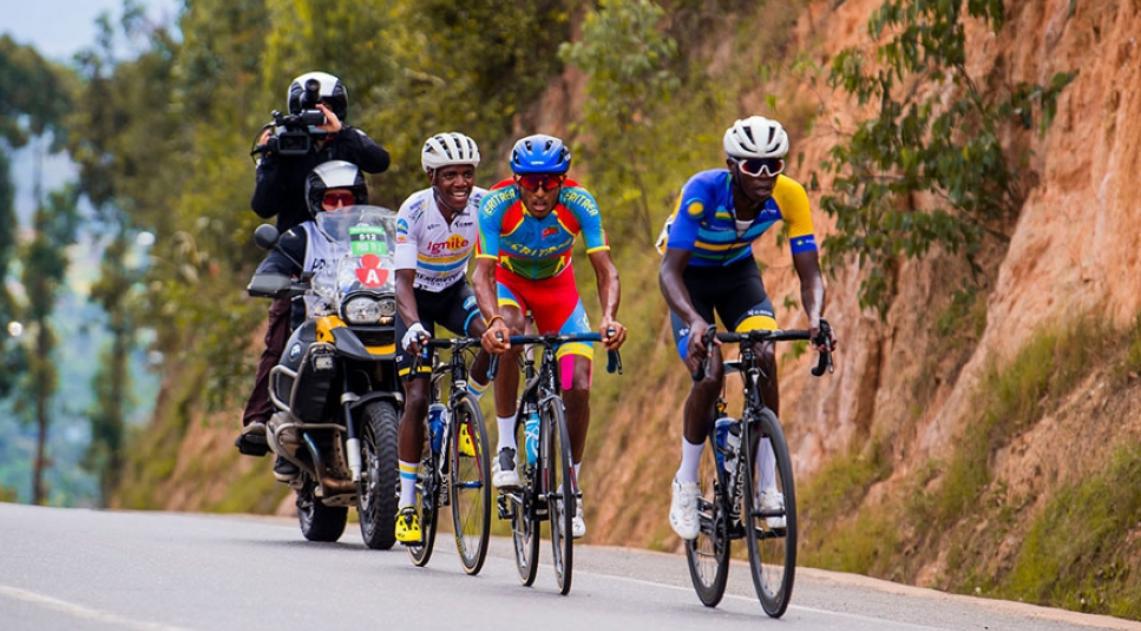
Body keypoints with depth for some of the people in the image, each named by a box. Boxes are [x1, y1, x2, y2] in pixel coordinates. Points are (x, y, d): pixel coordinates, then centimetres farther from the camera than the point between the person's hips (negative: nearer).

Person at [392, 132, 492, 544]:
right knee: (417, 398, -11)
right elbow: (404, 279, -32)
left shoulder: (484, 205, -21)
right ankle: (406, 505, -4)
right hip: (417, 298, -2)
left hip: (456, 292, 2)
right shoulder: (414, 212, -27)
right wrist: (412, 325, -49)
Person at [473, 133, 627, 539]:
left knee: (579, 387, -12)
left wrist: (609, 318, -52)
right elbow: (483, 273, -37)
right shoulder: (497, 204, -32)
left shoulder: (579, 204, -29)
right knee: (507, 341, -35)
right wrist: (493, 321, -57)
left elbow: (606, 270, -33)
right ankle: (506, 446, -18)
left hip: (557, 286, 1)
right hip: (509, 281, -1)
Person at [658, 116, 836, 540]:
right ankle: (686, 484, 1)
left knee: (765, 359, -21)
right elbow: (669, 270, -39)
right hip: (690, 274, -3)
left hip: (737, 270, 3)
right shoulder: (703, 192, -35)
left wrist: (815, 317, -44)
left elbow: (809, 274, -22)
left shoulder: (789, 196, -26)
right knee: (709, 375, -21)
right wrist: (694, 321, -56)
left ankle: (767, 486, -12)